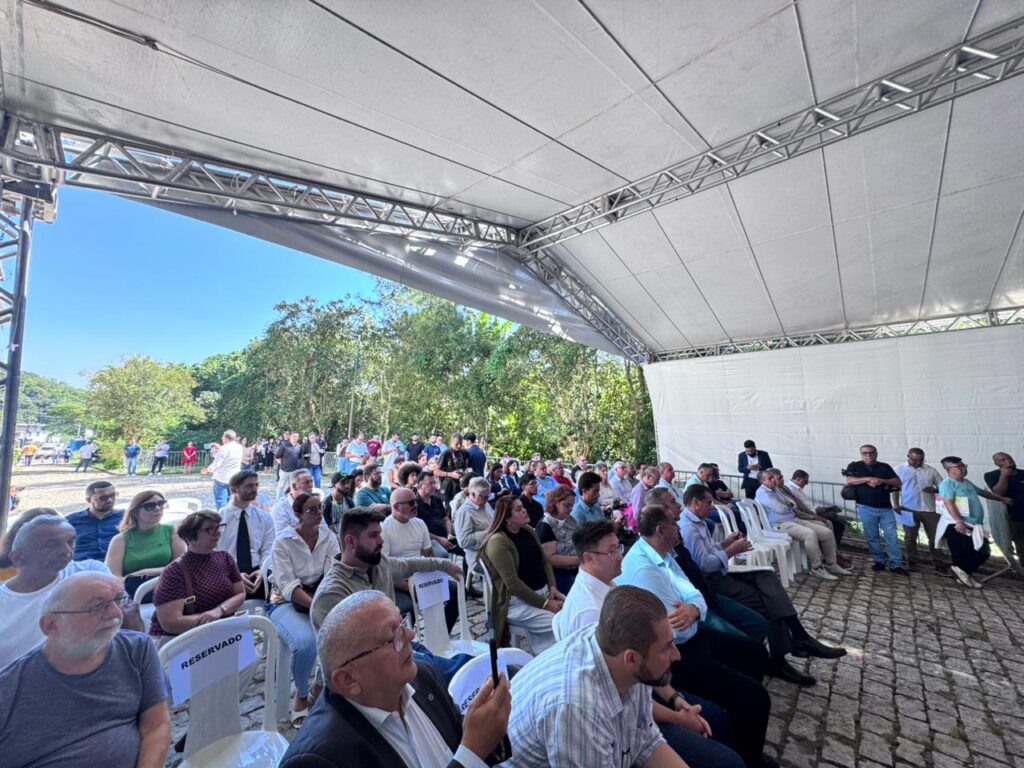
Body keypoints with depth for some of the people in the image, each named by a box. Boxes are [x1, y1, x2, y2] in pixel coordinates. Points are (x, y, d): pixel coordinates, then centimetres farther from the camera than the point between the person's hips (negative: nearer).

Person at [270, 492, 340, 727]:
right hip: (287, 603, -3)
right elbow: (288, 586, -17)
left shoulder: (329, 537, 0)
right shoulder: (283, 542, -9)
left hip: (319, 597, 3)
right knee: (306, 642, -31)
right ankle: (301, 696, 1)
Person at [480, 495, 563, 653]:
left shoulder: (528, 531, 7)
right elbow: (512, 582, -21)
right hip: (519, 602, -8)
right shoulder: (497, 541, -19)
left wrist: (552, 587, -5)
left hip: (544, 592, 8)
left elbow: (545, 561, 12)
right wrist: (544, 604, -19)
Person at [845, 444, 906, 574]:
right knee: (872, 537, 6)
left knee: (891, 536, 2)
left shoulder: (885, 467, 10)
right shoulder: (854, 466, 2)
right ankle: (879, 562, 17)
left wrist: (881, 480, -13)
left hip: (886, 508, 2)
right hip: (866, 508, -2)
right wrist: (868, 479, -16)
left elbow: (897, 482, 3)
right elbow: (849, 481, -10)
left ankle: (896, 565, 10)